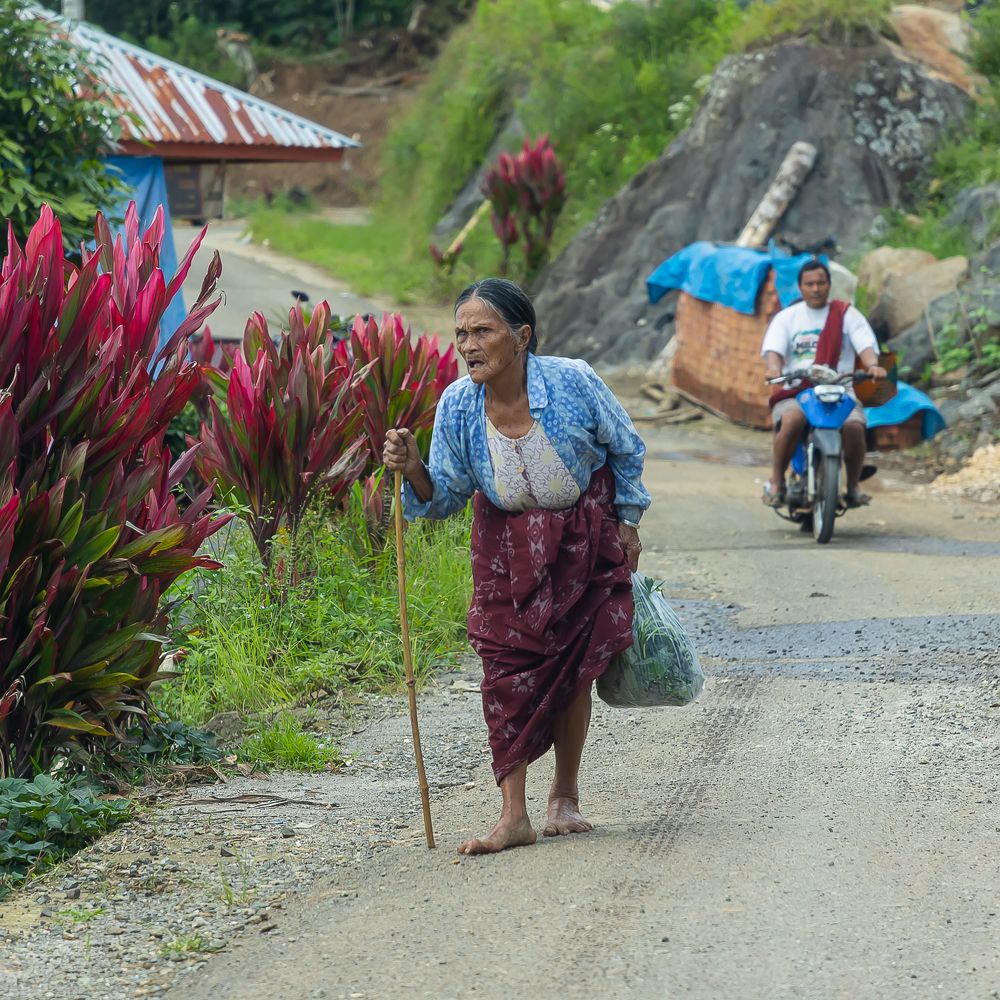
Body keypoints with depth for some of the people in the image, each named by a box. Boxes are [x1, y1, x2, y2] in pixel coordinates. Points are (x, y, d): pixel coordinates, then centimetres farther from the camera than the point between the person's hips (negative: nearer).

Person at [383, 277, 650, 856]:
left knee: (573, 671, 4)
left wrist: (627, 524, 2)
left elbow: (627, 448, -5)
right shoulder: (458, 406, -16)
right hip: (508, 547, 2)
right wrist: (413, 470, -28)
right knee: (507, 672, -9)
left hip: (584, 538, -1)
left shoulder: (573, 383, -23)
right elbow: (447, 497, -8)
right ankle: (514, 817, -7)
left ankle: (566, 798, 24)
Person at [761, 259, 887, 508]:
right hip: (795, 392, 0)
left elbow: (866, 345, -2)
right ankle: (776, 482, -17)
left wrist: (873, 365, -26)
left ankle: (853, 487, -9)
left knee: (854, 426, -31)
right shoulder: (786, 318, 13)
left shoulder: (847, 315, 12)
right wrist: (773, 368, -27)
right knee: (792, 420, -35)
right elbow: (773, 349, -2)